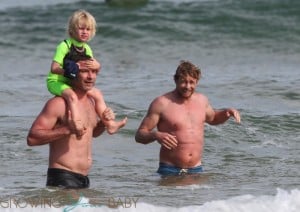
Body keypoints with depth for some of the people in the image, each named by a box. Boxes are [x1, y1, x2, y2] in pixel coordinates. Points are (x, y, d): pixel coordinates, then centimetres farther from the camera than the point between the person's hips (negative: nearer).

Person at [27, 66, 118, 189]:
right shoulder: (59, 103, -13)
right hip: (62, 179, -9)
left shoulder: (90, 101, 13)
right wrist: (67, 130, -29)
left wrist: (104, 122, 9)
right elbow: (32, 138, -20)